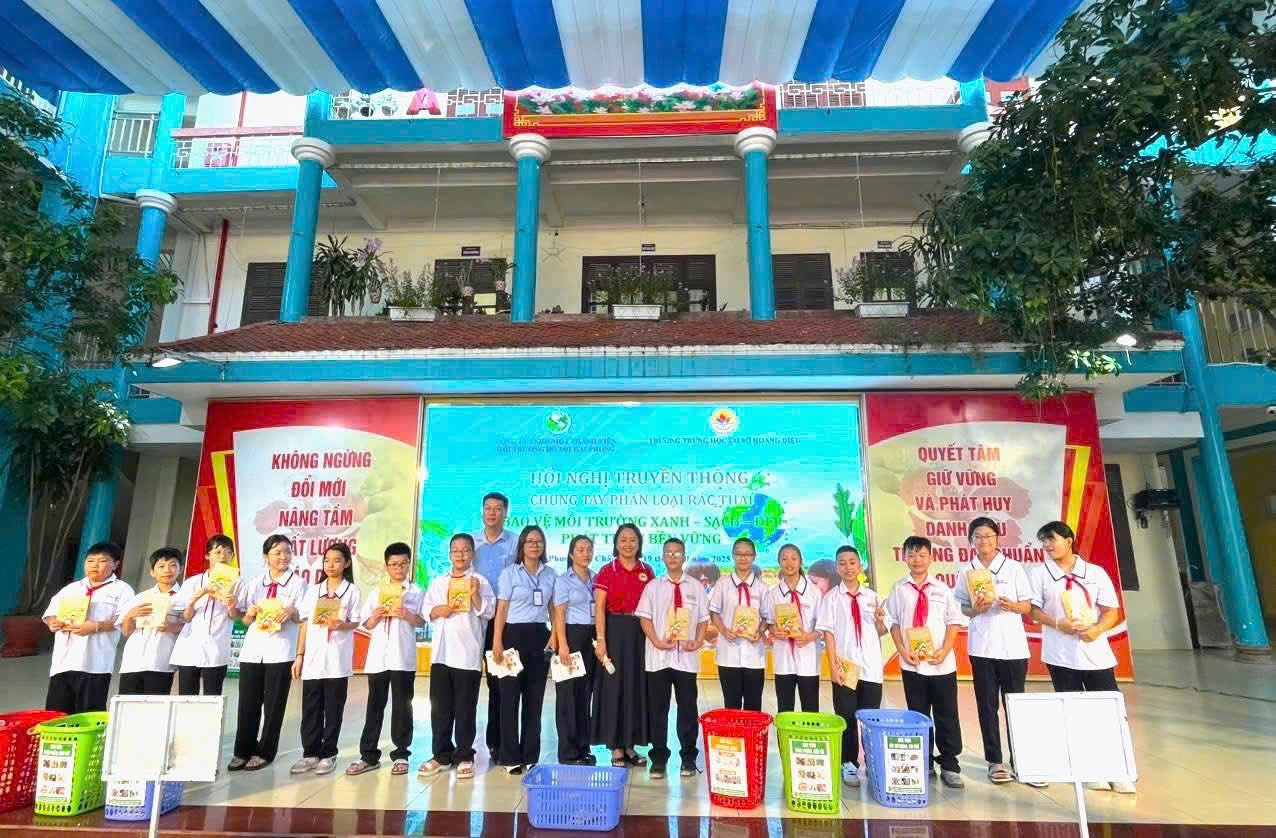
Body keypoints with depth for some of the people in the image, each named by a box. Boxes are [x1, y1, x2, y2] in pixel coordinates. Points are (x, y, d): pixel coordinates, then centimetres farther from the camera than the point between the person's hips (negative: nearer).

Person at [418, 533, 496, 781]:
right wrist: (437, 611, -9)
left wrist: (475, 594, -20)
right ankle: (441, 754, 22)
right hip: (441, 651, 4)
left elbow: (488, 612, -7)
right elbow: (426, 610, 11)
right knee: (440, 706, 9)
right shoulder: (438, 582, 12)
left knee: (465, 707, 2)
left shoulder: (480, 582, -1)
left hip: (468, 653, -4)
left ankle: (464, 756, 14)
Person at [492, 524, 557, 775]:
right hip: (514, 635, -3)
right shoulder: (510, 572, -1)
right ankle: (511, 757, 12)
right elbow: (501, 609, -3)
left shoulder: (551, 574, 8)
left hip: (540, 637, 3)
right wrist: (497, 641, -10)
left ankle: (530, 756, 18)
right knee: (510, 697, 1)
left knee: (535, 698, 8)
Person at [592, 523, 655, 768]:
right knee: (614, 687, 1)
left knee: (637, 687, 9)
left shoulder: (647, 571, 6)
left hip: (640, 633, 4)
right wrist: (600, 640, -13)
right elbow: (599, 609, -6)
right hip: (615, 631, -4)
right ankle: (616, 748, 12)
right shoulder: (607, 571, -4)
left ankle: (630, 746, 22)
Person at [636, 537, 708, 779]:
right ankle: (659, 758, 18)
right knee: (658, 710, 7)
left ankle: (688, 758, 21)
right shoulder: (653, 586, 4)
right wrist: (657, 641, -12)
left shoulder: (696, 586, 6)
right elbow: (644, 617, 1)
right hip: (658, 657, 0)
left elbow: (703, 619, 7)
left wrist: (698, 641, -9)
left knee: (688, 709, 8)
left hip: (687, 657, 0)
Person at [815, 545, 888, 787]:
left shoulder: (872, 596, 7)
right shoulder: (832, 597, -1)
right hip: (845, 667, -2)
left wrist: (880, 620, -11)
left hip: (871, 667, 2)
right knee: (846, 718, 5)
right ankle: (849, 764, 18)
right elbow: (828, 632, -5)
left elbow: (882, 632, 11)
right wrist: (833, 665, -11)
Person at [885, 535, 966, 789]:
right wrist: (902, 650, -9)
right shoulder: (899, 589, -1)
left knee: (946, 716, 8)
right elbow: (893, 622, 1)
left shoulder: (943, 588, -1)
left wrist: (945, 650, -10)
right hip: (911, 664, 0)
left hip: (942, 663, 0)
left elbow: (954, 621, 0)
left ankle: (949, 766, 21)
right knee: (918, 716, 11)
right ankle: (922, 765, 22)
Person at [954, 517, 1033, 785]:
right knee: (987, 705, 5)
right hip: (981, 646, 1)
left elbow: (1028, 606, 3)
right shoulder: (966, 571, 3)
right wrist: (975, 610, -13)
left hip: (1013, 646, -1)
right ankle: (995, 761, 15)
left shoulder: (1013, 567, 1)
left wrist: (1012, 606, -17)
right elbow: (961, 609, 7)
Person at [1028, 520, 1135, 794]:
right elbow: (1034, 610, 0)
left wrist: (1097, 629, -15)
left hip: (1096, 653, 1)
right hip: (1061, 655, -1)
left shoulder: (1096, 573, 4)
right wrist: (1059, 623, -16)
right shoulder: (1041, 574, 1)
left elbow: (1112, 612, 3)